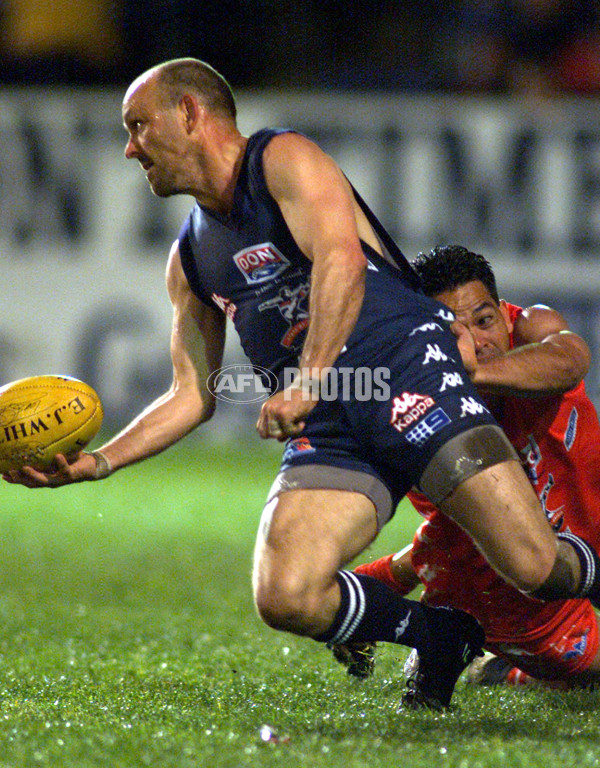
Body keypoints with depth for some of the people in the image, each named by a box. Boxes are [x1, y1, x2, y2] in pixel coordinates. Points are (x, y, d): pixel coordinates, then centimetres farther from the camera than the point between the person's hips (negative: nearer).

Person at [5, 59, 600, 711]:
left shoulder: (283, 160, -1)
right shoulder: (190, 259, 20)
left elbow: (341, 261, -19)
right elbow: (193, 396, 22)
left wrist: (305, 383, -31)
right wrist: (97, 462, 9)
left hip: (407, 366, -6)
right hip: (328, 429, 6)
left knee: (534, 566, -20)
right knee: (284, 598, -19)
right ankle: (441, 637, 6)